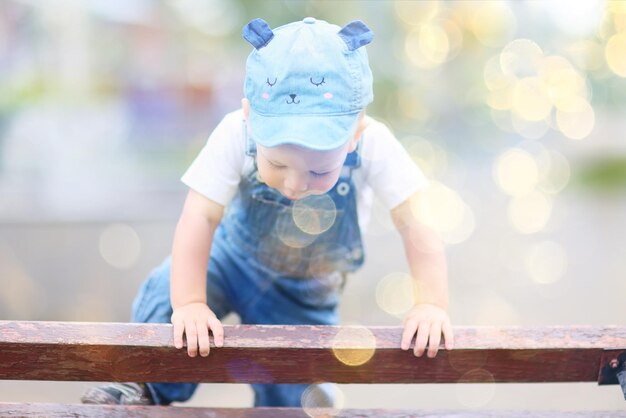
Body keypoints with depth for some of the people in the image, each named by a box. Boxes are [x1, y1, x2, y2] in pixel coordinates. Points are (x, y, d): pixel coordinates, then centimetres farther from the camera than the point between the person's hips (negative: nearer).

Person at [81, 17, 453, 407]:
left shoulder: (373, 145, -34)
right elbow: (200, 218, -33)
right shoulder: (237, 134, -34)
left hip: (306, 293, 0)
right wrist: (189, 303, -41)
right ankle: (150, 387, 4)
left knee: (287, 395, 0)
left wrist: (432, 304, -40)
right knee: (165, 293, -22)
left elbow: (417, 223, -31)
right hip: (234, 257, 0)